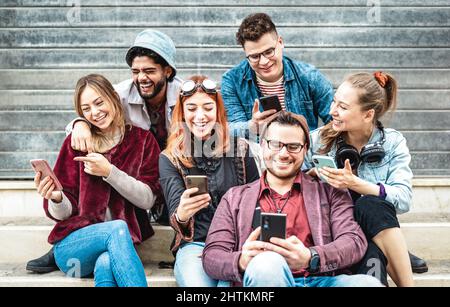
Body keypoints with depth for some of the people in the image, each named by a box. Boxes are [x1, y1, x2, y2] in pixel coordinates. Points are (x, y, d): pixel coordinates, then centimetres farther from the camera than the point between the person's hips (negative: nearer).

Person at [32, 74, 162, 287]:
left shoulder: (142, 140, 6)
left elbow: (147, 199, -4)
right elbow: (64, 213, 3)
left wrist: (109, 171, -15)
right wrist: (56, 199, -20)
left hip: (119, 243, -1)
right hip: (72, 245, 1)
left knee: (106, 265, -37)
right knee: (117, 227, -32)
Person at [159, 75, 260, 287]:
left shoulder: (240, 150, 7)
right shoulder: (170, 159, 5)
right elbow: (175, 212, -7)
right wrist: (181, 215, -31)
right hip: (194, 246, 0)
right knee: (196, 282, -30)